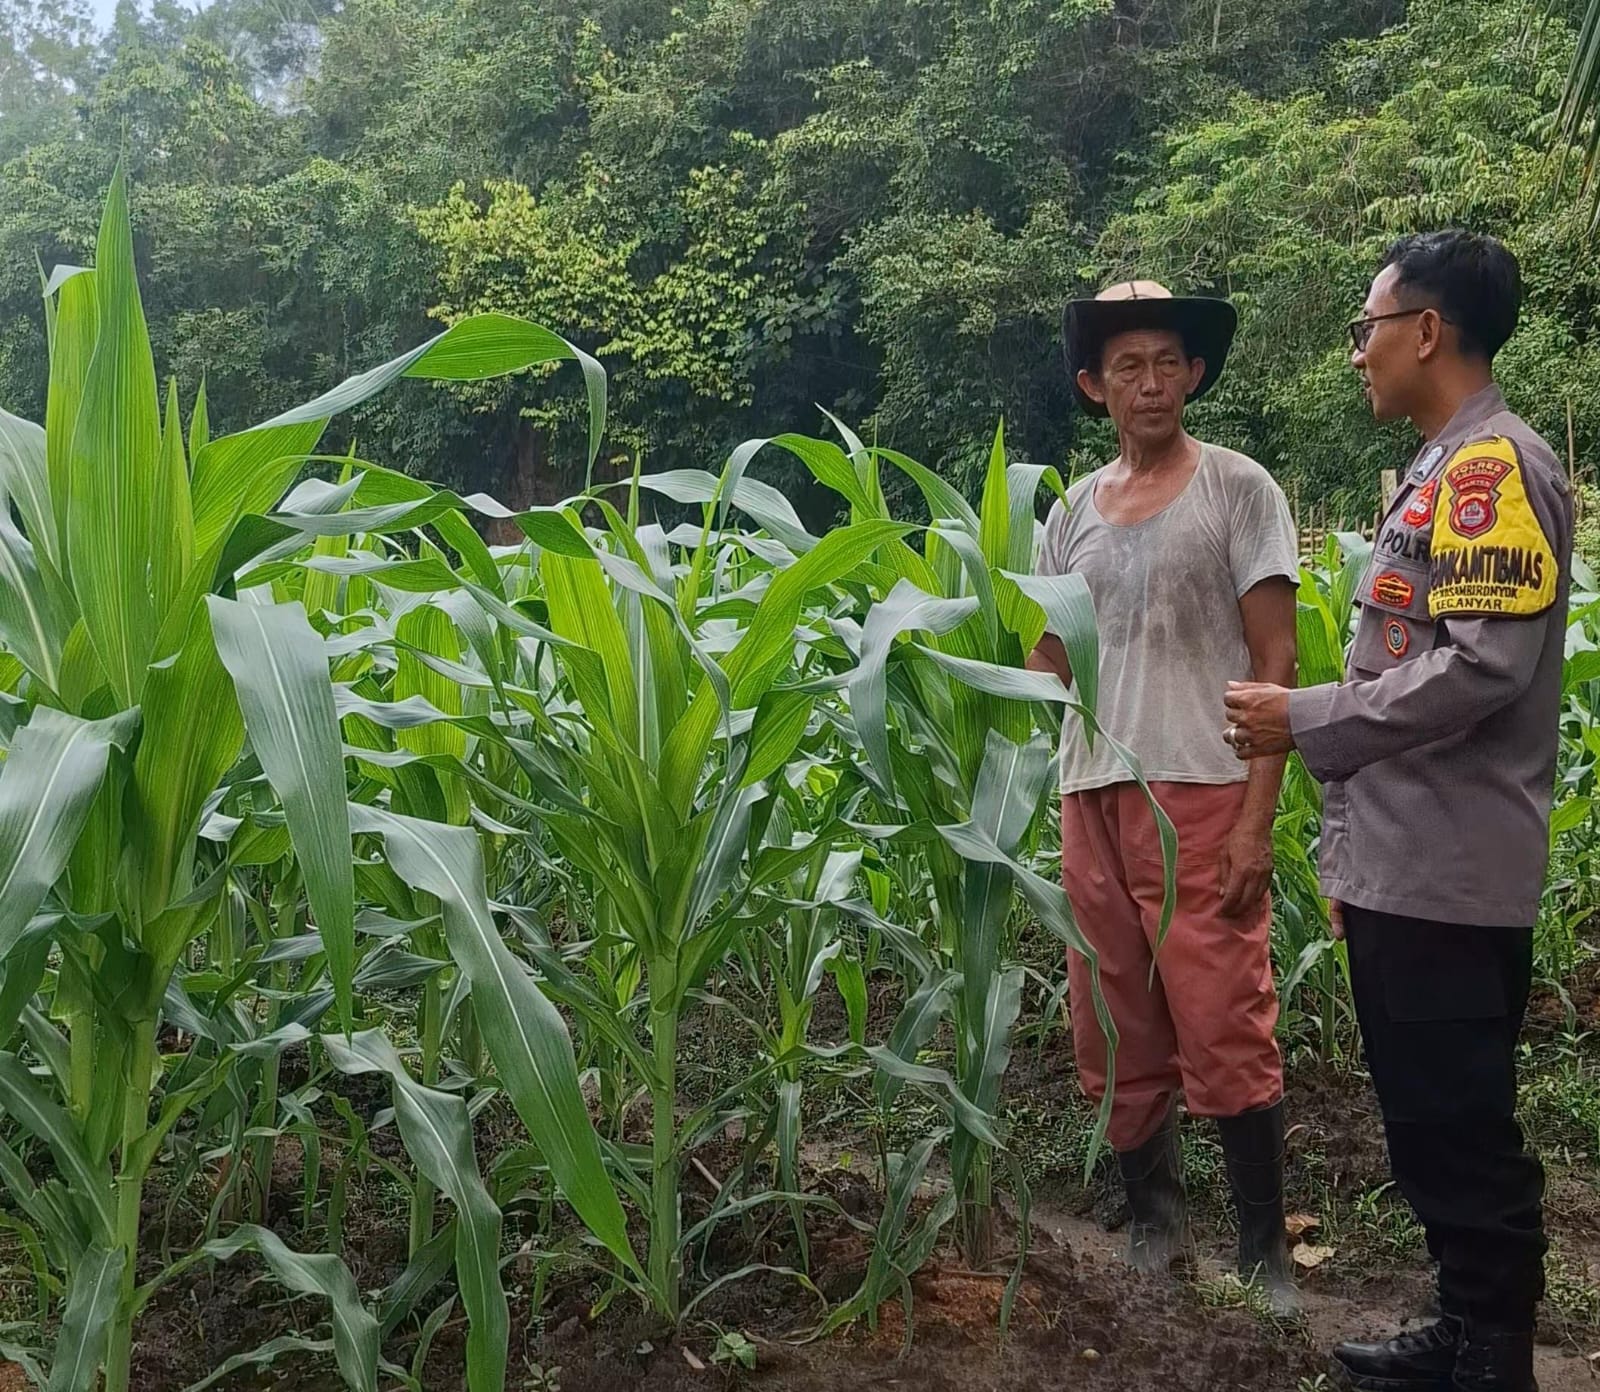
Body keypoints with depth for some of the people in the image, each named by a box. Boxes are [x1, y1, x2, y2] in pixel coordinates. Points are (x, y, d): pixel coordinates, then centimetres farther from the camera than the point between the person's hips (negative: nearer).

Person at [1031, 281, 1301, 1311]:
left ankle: (1265, 1246, 12)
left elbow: (1276, 662, -5)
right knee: (1116, 1032, 10)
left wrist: (1258, 818, -12)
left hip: (1202, 796, -4)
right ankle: (1153, 1217, 26)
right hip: (1092, 800, 5)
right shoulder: (1072, 512, 12)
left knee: (1227, 1034, -4)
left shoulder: (1238, 489, 0)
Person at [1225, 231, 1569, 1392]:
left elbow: (1482, 668, -22)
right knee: (1430, 1128, 16)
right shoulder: (1438, 475, 16)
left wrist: (1306, 720, -14)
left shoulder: (1497, 465, -12)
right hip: (1402, 871, 9)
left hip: (1449, 879, -9)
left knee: (1462, 1133, 1)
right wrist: (1351, 851, 19)